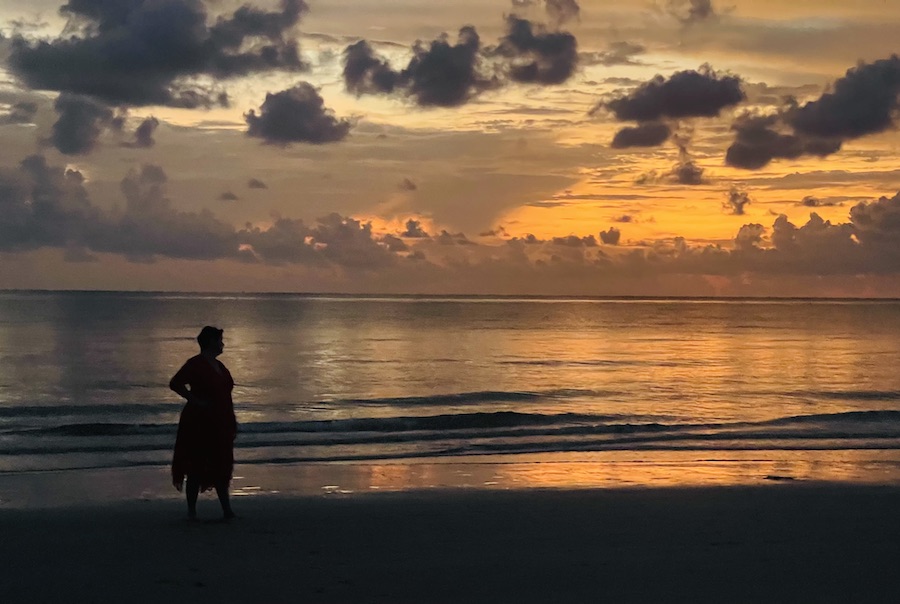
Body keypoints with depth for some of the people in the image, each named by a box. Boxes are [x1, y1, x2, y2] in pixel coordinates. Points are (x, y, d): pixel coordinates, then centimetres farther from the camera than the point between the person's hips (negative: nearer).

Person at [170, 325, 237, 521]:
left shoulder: (218, 365, 15)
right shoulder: (195, 364, -10)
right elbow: (175, 383, -18)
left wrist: (232, 422, 17)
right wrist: (196, 401, -20)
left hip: (220, 425, 8)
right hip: (199, 424, -8)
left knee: (221, 466, 9)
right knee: (197, 467, -3)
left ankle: (227, 510, 13)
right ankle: (192, 511, 4)